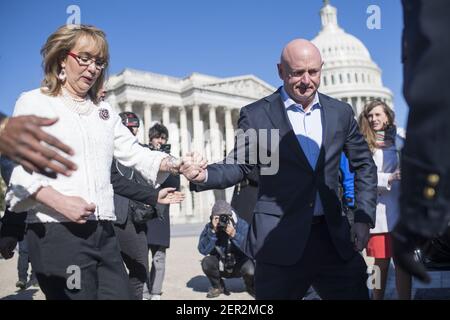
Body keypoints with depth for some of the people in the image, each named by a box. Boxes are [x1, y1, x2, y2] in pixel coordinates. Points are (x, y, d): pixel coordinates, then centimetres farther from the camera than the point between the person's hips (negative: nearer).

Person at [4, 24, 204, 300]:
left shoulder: (104, 111, 18)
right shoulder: (33, 102, 4)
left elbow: (134, 153, 11)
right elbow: (22, 170, -5)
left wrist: (176, 164, -7)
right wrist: (59, 202, -22)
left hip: (104, 231, 5)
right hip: (57, 231, -5)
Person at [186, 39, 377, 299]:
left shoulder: (340, 112, 7)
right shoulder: (256, 115, -3)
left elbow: (364, 165, 14)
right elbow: (241, 165, 2)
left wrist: (364, 218, 5)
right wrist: (204, 175, -18)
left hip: (334, 236, 3)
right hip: (280, 239, -3)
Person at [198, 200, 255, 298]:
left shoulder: (242, 225, -17)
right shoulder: (209, 227, -12)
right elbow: (203, 250, -24)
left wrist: (234, 234, -42)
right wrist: (212, 232, -35)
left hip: (239, 265, -1)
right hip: (220, 267, 1)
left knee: (250, 270, -31)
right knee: (207, 262, -27)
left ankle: (250, 286, 9)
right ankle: (217, 286, 4)